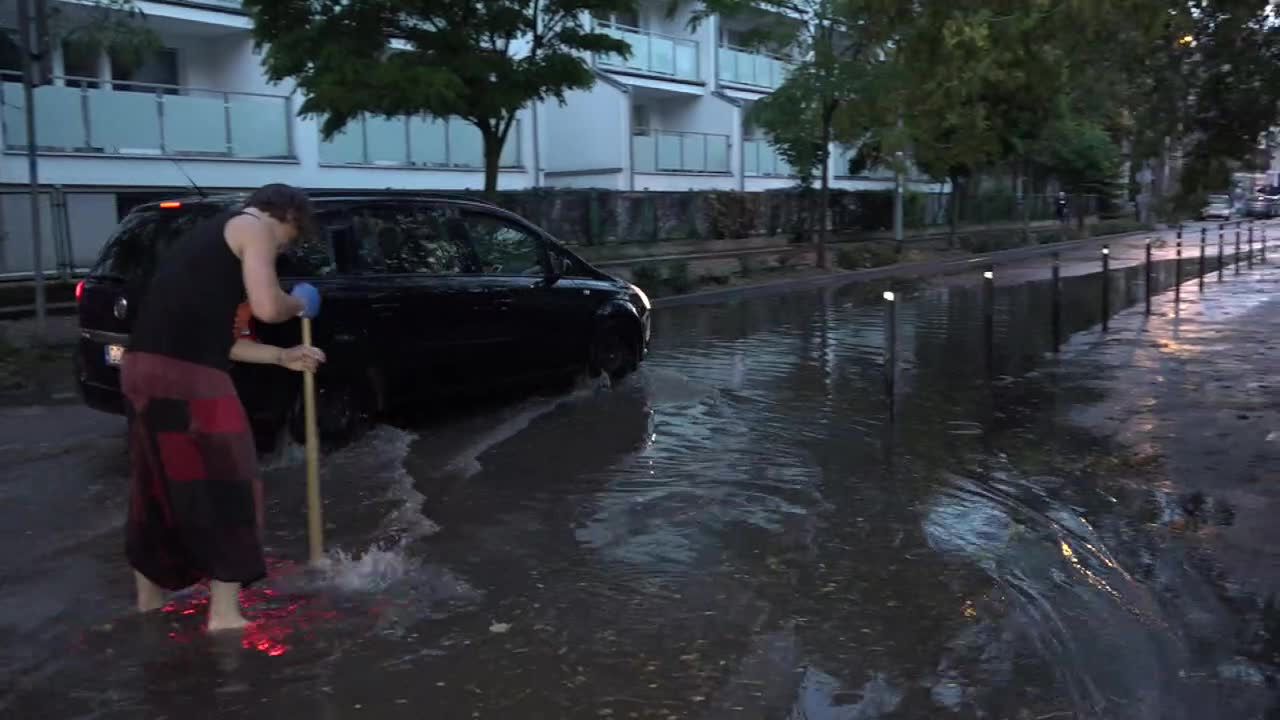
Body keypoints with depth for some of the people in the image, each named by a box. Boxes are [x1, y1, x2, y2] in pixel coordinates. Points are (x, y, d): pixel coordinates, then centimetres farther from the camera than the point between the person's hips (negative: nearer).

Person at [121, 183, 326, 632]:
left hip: (143, 365, 9)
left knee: (159, 484, 21)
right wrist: (298, 303, 7)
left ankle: (149, 598, 34)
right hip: (184, 374, -9)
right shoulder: (255, 227, 0)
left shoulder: (217, 232, 27)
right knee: (223, 487, 1)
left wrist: (282, 357, 26)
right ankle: (224, 613, 6)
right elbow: (268, 308, -14)